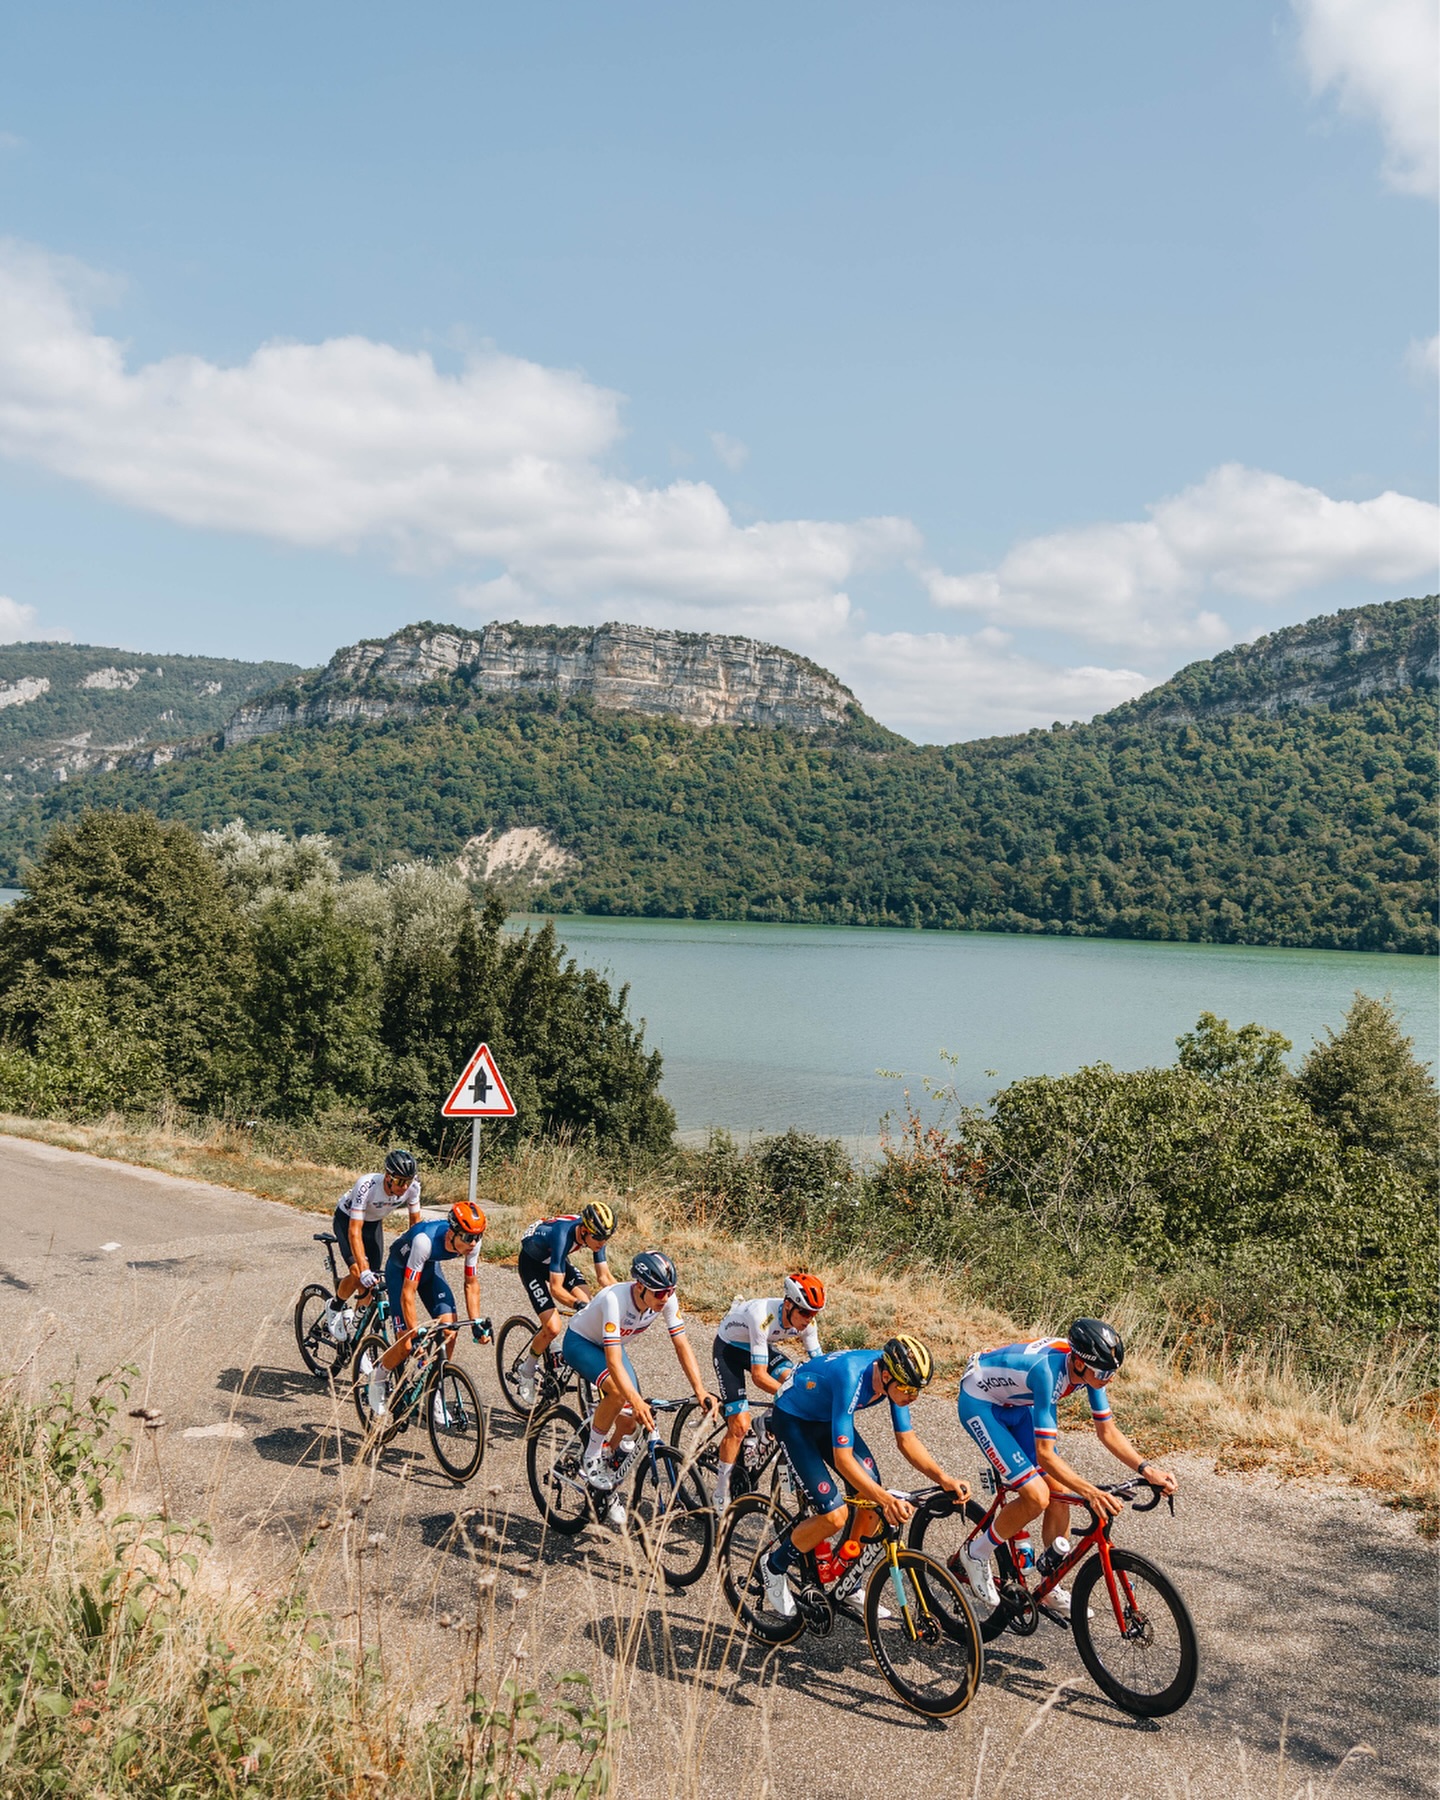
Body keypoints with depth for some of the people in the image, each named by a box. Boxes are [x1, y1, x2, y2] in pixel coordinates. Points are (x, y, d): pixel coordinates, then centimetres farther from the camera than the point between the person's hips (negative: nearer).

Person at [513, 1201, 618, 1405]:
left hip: (556, 1259, 6)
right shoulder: (563, 1235, -40)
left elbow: (604, 1277, -12)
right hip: (531, 1263, -6)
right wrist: (577, 1304, -52)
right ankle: (526, 1371, 7)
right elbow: (556, 1289, -38)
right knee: (553, 1327, -17)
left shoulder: (595, 1233, -21)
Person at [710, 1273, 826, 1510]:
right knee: (740, 1425, -14)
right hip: (729, 1348, -6)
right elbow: (759, 1376, -37)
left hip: (761, 1347, 6)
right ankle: (721, 1493, 1)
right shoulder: (764, 1317, -39)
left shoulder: (806, 1321, -20)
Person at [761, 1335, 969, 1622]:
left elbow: (906, 1440, -6)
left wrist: (943, 1478, -20)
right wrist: (887, 1499, -49)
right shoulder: (852, 1379, -39)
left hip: (827, 1417, 7)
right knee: (834, 1516, -16)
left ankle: (848, 1590, 13)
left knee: (872, 1501, -6)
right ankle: (774, 1567, 8)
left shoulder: (895, 1376, -18)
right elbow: (843, 1460, -39)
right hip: (792, 1418, -7)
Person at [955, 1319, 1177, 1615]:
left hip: (1016, 1404, 8)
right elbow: (1045, 1454, -36)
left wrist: (1147, 1469, -17)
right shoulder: (1048, 1370, -38)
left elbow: (1107, 1431, -4)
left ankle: (1051, 1590, 19)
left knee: (1060, 1493, 1)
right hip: (980, 1402, -8)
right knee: (1036, 1496, -19)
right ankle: (976, 1555, 4)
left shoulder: (1087, 1366, -16)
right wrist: (1090, 1492, -45)